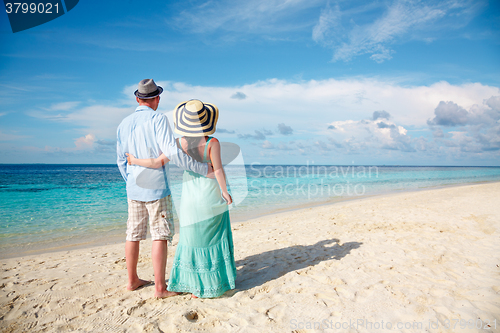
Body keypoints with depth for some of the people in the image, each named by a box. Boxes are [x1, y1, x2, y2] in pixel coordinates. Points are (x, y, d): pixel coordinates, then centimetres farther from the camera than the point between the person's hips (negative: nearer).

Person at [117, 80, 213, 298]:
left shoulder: (124, 124, 10)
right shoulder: (158, 119, -10)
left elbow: (121, 161, 17)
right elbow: (171, 152, -23)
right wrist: (203, 169, -21)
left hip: (134, 188, 7)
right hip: (156, 187, -7)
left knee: (133, 234, 14)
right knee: (160, 235, -1)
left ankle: (132, 280, 27)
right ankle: (160, 287, 3)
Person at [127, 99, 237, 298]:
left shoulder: (179, 143, -6)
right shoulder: (212, 143, -12)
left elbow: (157, 163, -9)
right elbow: (218, 170, -14)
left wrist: (135, 161, 6)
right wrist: (225, 192, -2)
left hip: (190, 197, 2)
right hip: (211, 196, -2)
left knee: (192, 239, 13)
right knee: (213, 239, 12)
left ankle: (194, 286, 18)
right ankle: (213, 283, 20)